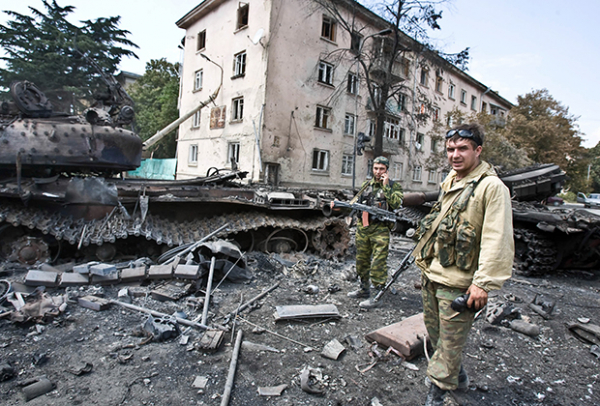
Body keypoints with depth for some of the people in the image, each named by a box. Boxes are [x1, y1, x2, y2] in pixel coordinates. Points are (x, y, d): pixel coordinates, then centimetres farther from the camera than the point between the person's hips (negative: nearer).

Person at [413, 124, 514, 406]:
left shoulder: (491, 187, -14)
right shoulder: (449, 183, 11)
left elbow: (497, 240, -19)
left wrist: (483, 283, -21)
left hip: (457, 283, -8)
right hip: (430, 276, 8)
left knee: (449, 343, 6)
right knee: (435, 335, 23)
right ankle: (459, 376, 46)